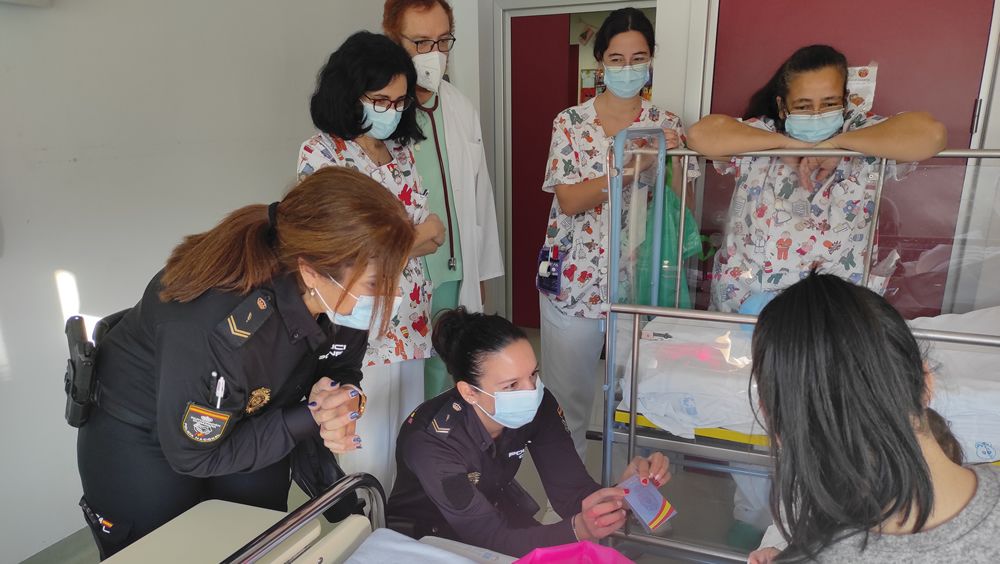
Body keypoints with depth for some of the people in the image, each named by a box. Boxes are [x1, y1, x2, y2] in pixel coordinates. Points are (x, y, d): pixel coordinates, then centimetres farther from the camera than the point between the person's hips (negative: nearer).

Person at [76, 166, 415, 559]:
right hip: (137, 441, -5)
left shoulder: (344, 300, -24)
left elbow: (342, 369, -5)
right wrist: (308, 421, -30)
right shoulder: (214, 327, -41)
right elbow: (193, 456, -27)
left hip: (247, 425, 5)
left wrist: (343, 399, -28)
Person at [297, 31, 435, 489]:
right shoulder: (321, 154, -9)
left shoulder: (402, 150, 10)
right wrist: (411, 239, -5)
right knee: (368, 462, 0)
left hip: (409, 322, 6)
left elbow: (431, 234, 11)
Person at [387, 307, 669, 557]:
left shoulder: (538, 407, -19)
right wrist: (577, 530, -48)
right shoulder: (430, 440, -32)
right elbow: (492, 539, -34)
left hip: (497, 511, 4)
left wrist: (624, 490, -39)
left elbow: (569, 491, -19)